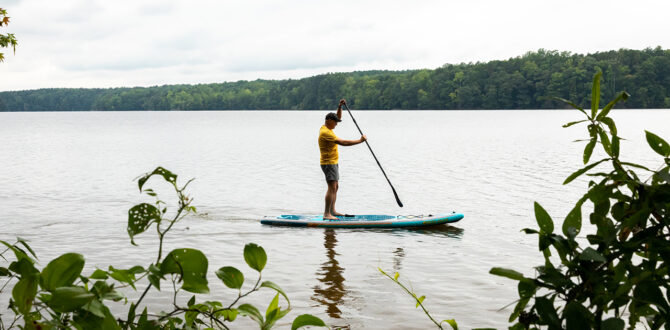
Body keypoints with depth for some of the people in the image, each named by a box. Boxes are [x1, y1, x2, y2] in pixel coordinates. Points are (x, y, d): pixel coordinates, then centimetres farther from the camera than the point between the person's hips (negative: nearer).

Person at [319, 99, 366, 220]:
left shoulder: (326, 128, 10)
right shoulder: (326, 132, -21)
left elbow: (338, 117, 23)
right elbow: (342, 142, -25)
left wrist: (340, 106, 6)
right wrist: (360, 140, -20)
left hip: (333, 163, 11)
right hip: (328, 163, -11)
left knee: (335, 187, 15)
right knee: (332, 187, -15)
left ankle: (332, 211, 21)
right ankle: (326, 214, -19)